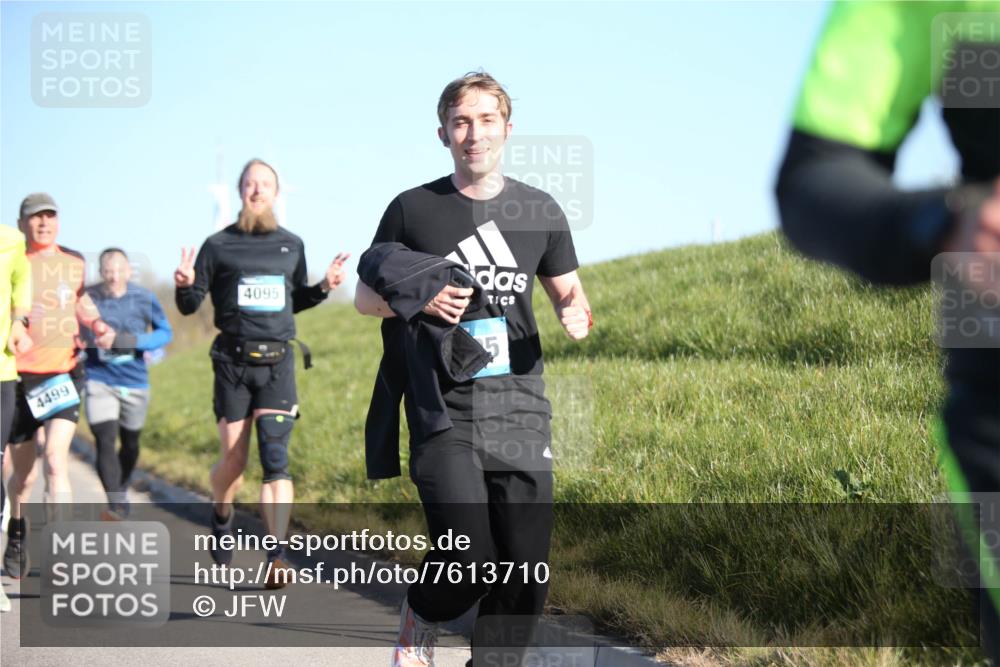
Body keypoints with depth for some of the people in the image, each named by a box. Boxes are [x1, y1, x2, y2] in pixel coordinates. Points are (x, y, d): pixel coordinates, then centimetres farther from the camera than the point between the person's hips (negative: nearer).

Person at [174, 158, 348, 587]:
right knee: (233, 459, 4)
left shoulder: (292, 245, 12)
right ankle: (221, 517, 37)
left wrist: (324, 287, 6)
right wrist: (184, 286, -16)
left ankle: (277, 556, -18)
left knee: (276, 458, -13)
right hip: (233, 361, -1)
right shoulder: (219, 246, 3)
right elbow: (189, 306, 5)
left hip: (278, 362, 1)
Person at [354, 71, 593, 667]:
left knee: (525, 572, -1)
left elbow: (569, 293, 18)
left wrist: (576, 314, -7)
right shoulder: (413, 209, 2)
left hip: (521, 410, 3)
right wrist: (418, 299, -12)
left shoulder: (539, 210, 8)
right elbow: (366, 295, 9)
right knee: (468, 558, -16)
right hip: (443, 412, -3)